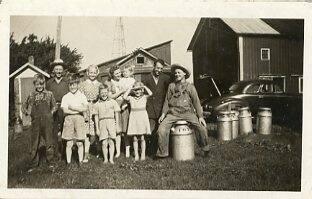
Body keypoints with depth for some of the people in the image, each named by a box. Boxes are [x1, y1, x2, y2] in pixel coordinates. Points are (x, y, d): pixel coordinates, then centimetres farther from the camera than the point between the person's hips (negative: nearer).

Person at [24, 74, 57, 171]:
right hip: (35, 122, 1)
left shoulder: (49, 94, 4)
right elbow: (26, 107, 17)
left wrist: (51, 113, -1)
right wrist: (29, 112, 0)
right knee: (34, 143, 7)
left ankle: (51, 161, 19)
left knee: (49, 142, 3)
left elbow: (54, 106, 13)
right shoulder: (31, 95, 6)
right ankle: (33, 163, 20)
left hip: (47, 122, -1)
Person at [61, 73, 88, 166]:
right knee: (69, 144, 2)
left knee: (80, 143, 3)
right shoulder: (65, 97, 6)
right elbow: (65, 110, -6)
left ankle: (80, 162, 13)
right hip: (68, 119, 0)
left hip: (79, 119, 0)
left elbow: (85, 108, -6)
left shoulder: (82, 96, 6)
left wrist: (72, 107, -9)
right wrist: (78, 110, -9)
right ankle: (68, 162, 11)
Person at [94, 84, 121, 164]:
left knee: (111, 142, -2)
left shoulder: (113, 102, 7)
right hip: (102, 123, 1)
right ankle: (105, 159, 9)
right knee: (104, 143, -1)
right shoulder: (97, 104, 8)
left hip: (111, 122, -1)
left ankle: (111, 159, 4)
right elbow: (96, 117, 11)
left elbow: (116, 114, 10)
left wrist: (117, 126, 7)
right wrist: (97, 129, 7)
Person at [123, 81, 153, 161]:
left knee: (142, 138, 3)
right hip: (133, 118, 1)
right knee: (135, 139, 4)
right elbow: (124, 97, -11)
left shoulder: (144, 97, 5)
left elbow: (150, 93, -11)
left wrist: (145, 87, 0)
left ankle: (143, 154, 13)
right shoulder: (131, 98, 6)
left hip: (142, 118, -1)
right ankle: (136, 155, 12)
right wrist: (129, 89, -3)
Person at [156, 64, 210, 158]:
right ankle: (163, 152, -1)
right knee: (161, 129, -18)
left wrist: (200, 116, -2)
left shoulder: (190, 87, 8)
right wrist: (163, 113, 5)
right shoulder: (171, 86, 12)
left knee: (201, 127, -20)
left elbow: (196, 102, 6)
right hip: (173, 113, 1)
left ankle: (205, 148, 5)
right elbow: (167, 100, 14)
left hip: (187, 112, -1)